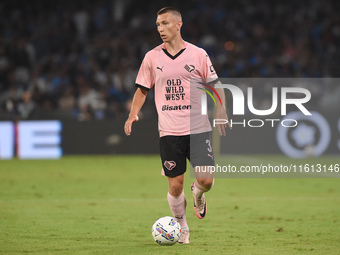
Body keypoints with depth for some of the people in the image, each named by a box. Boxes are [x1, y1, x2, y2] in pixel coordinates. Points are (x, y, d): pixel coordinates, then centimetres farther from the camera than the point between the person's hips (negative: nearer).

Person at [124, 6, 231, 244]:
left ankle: (197, 193, 28)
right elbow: (142, 89, 13)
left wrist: (221, 111, -4)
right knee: (175, 186, -2)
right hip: (169, 132, 1)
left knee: (206, 181, -10)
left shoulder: (198, 54, 1)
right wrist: (133, 114, -1)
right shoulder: (152, 57, 5)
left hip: (198, 129, -1)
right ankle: (182, 229, 21)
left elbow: (215, 86, 9)